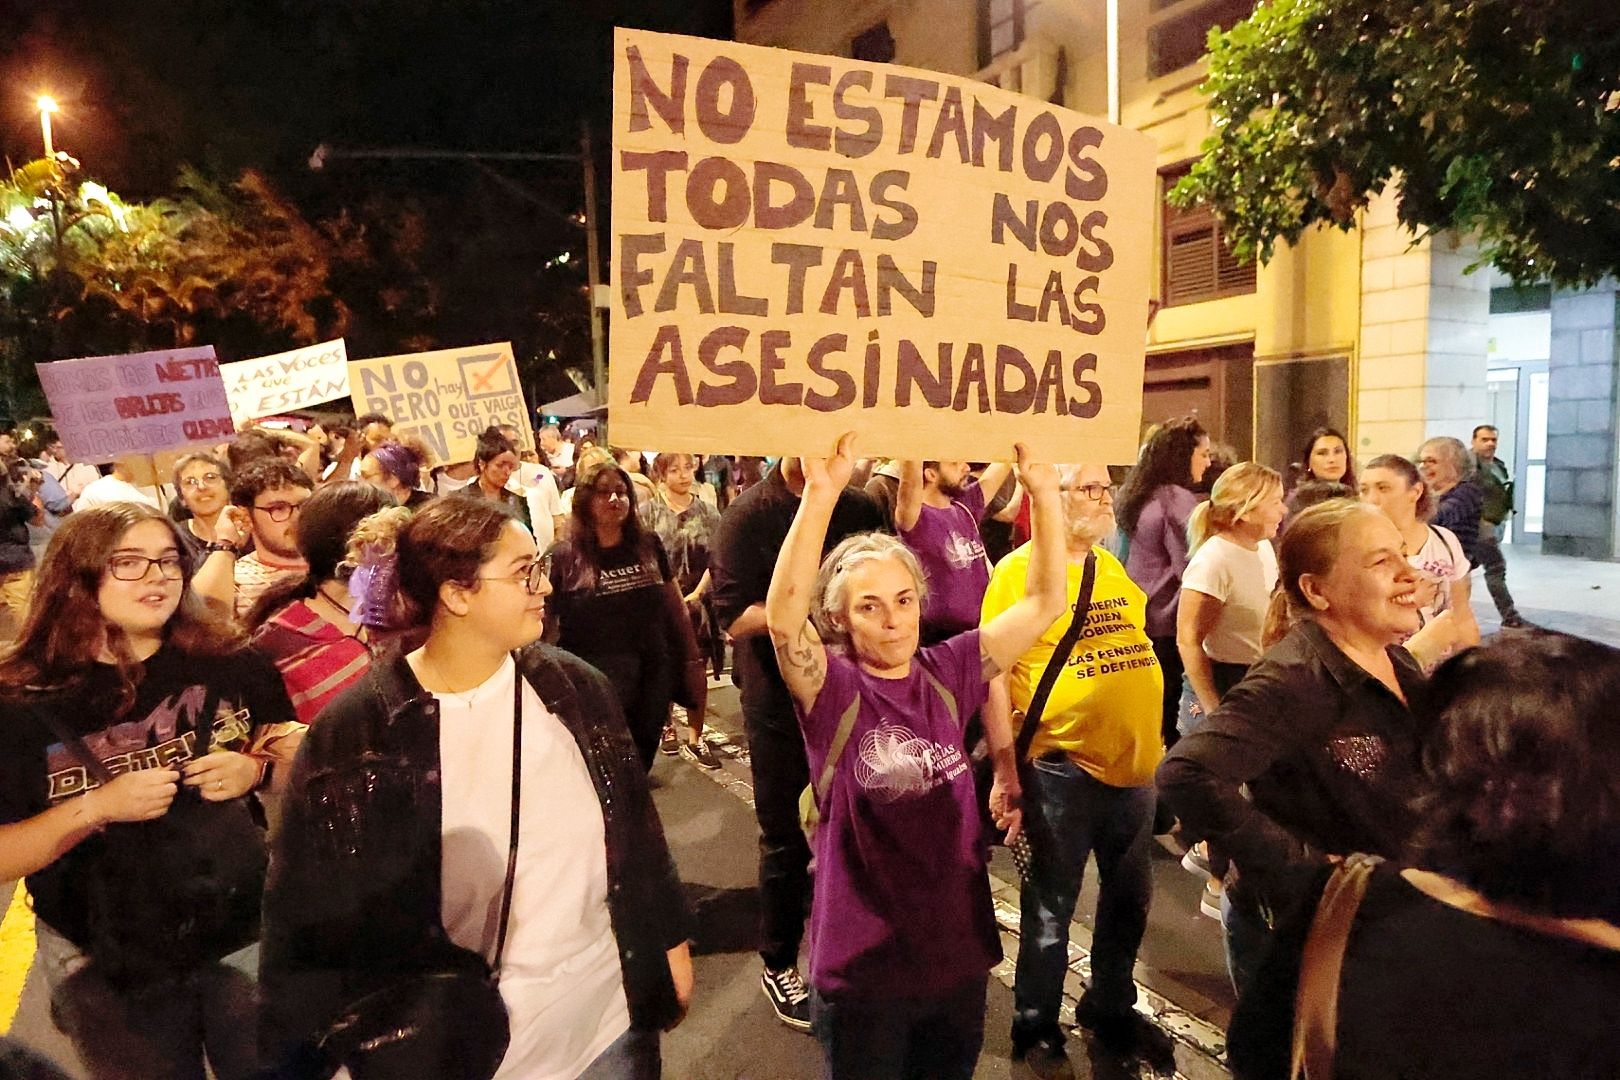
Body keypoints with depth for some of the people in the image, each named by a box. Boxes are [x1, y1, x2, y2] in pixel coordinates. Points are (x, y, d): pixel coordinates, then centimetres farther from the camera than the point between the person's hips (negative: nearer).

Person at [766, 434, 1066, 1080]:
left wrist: (1045, 495, -17)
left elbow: (1044, 603, -4)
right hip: (864, 968, -4)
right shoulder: (832, 691, -15)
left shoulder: (946, 673, -3)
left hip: (959, 950, 4)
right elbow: (784, 618, -35)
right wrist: (821, 494, -44)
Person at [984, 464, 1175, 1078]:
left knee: (1129, 902, 20)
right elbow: (993, 675, -13)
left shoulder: (1115, 567, 10)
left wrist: (1151, 740, 17)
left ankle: (1110, 1010, 42)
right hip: (1060, 768, -7)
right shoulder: (1018, 570, -11)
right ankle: (1036, 1030, 29)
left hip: (1133, 764, 7)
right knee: (1050, 909, 8)